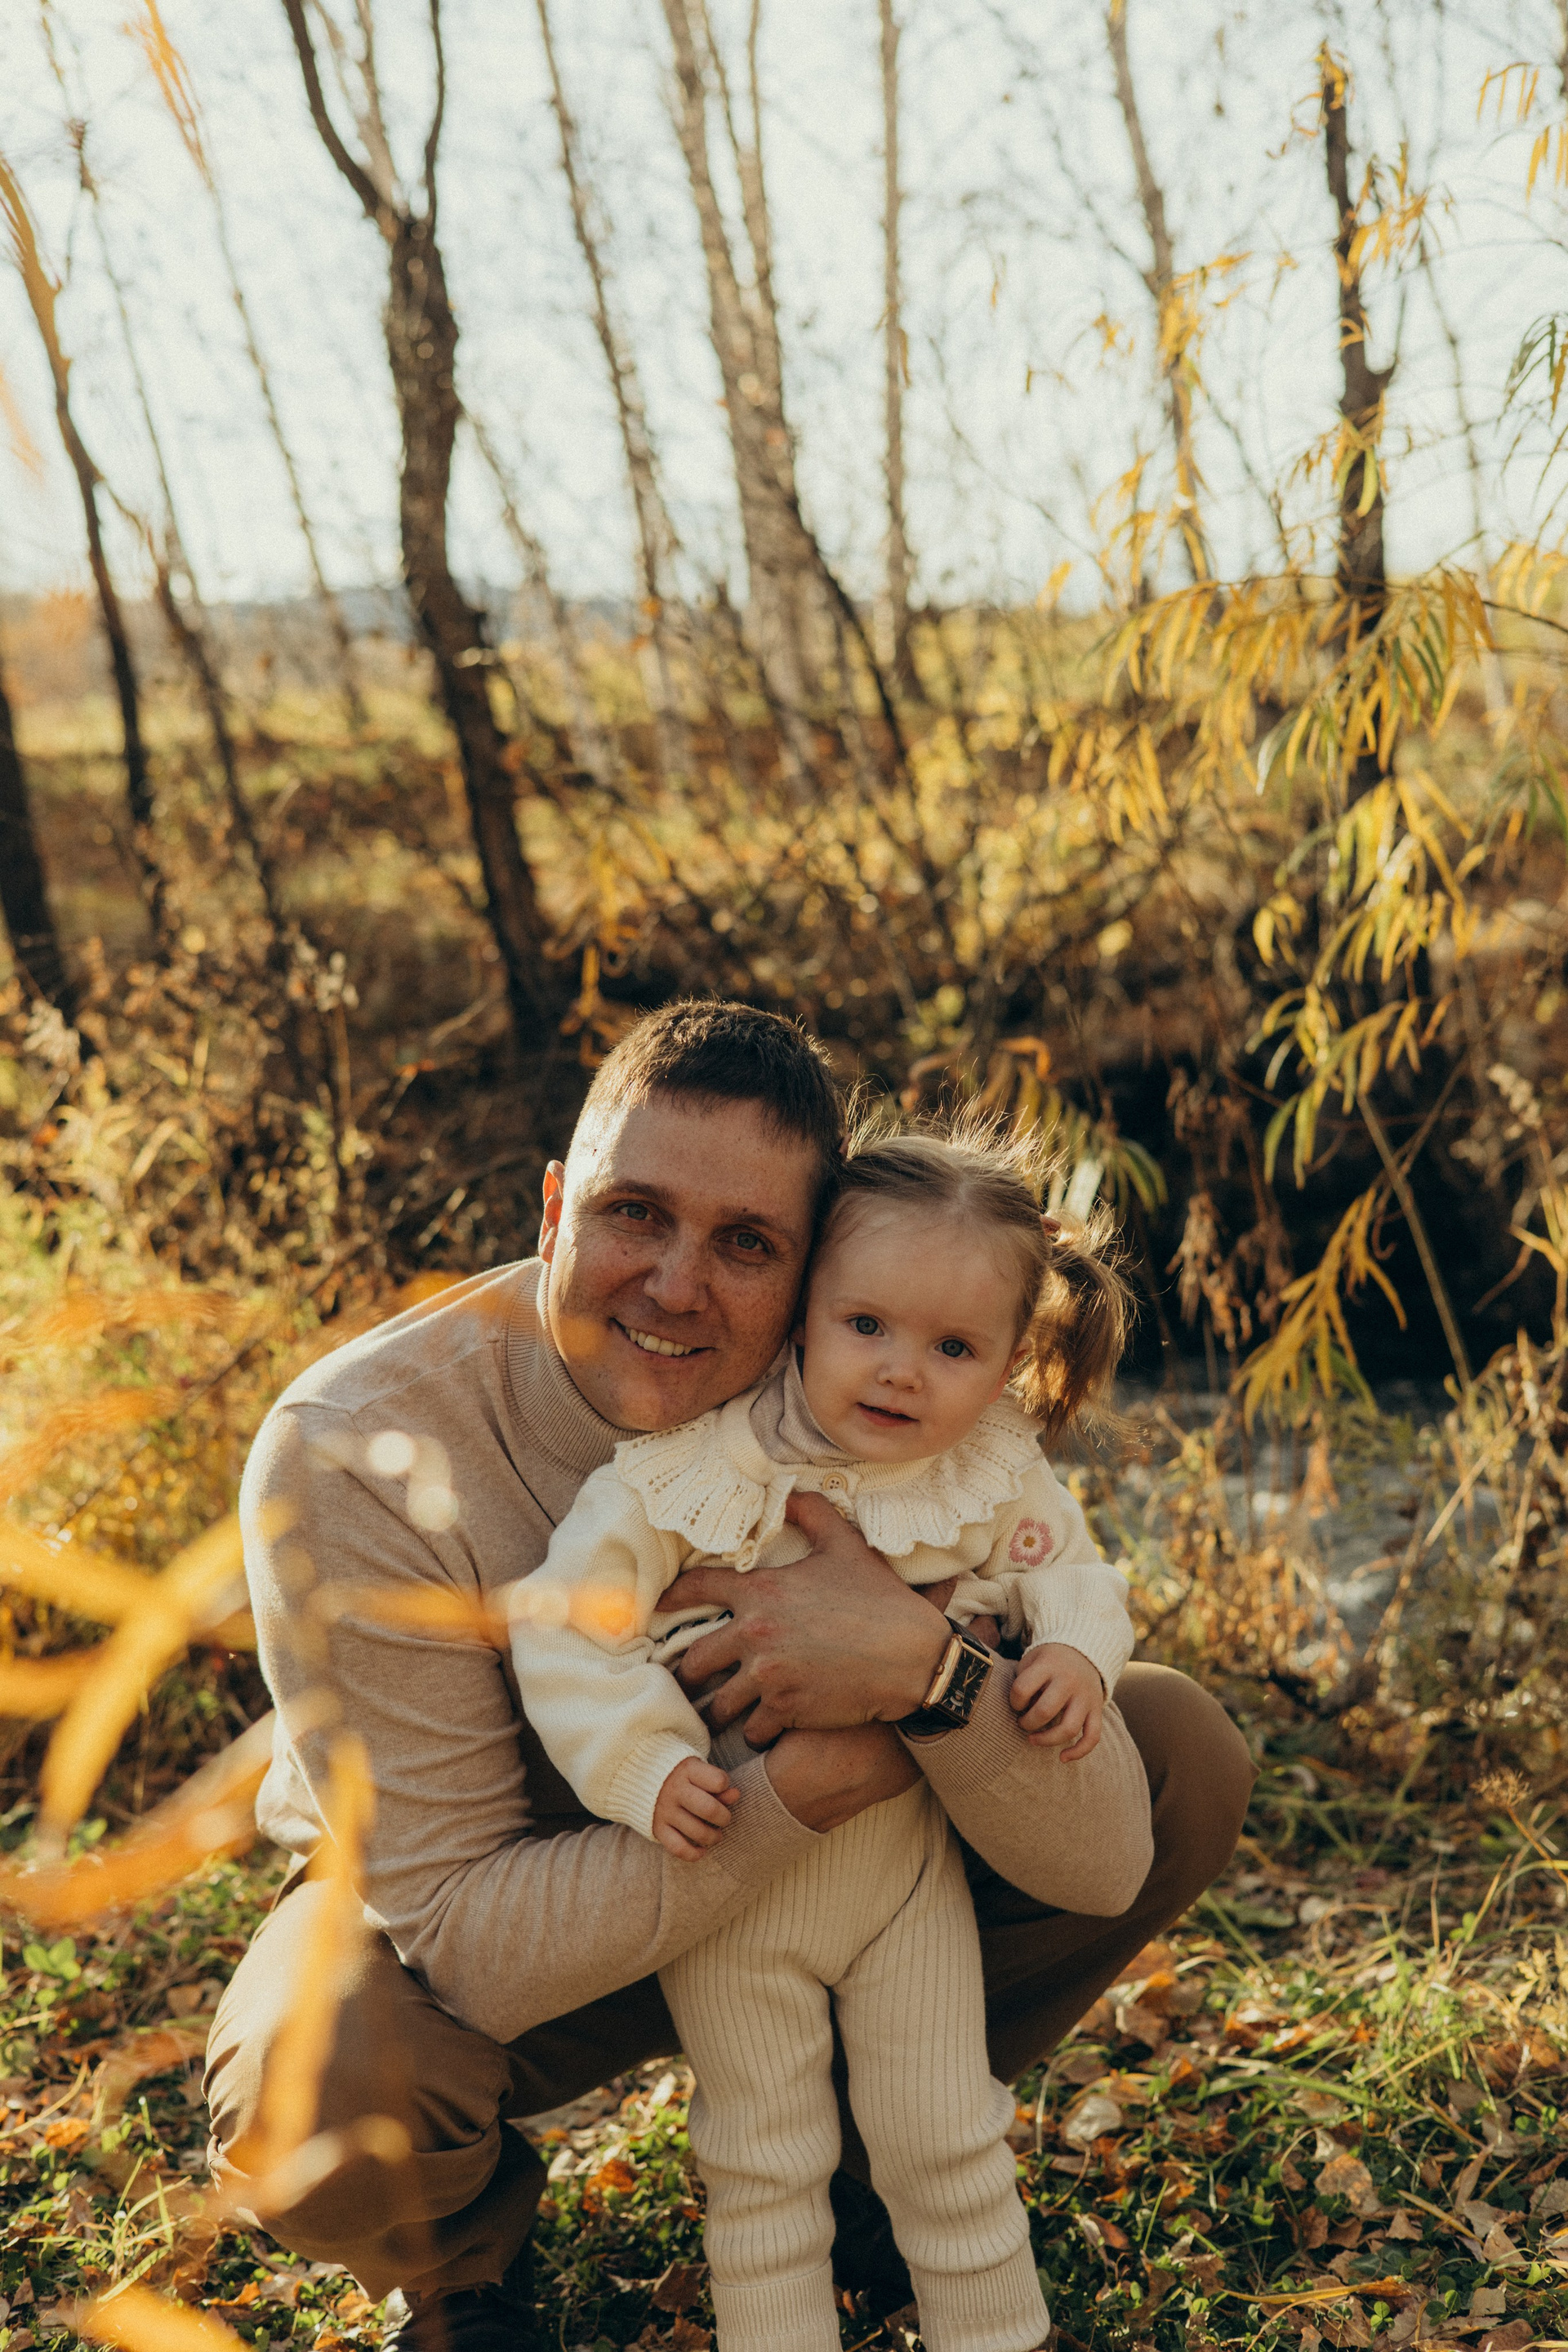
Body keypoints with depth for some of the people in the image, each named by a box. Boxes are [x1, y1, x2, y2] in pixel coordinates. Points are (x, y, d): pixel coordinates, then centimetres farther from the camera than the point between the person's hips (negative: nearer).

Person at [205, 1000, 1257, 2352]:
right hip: (498, 1938, -2)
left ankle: (854, 2130, 12)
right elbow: (463, 1935, -31)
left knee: (1186, 1755, -12)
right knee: (320, 2092, -37)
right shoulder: (353, 1457, -30)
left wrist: (925, 1666, -43)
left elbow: (1099, 1869, -22)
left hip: (822, 1883, 3)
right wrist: (811, 1783, -39)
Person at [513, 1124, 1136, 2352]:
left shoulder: (997, 1480, -11)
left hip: (907, 1854, 2)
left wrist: (1079, 1647, -15)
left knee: (946, 2134, 13)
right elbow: (566, 1615, -18)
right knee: (763, 2159, 12)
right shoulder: (696, 1463, -22)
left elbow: (1066, 1565, 7)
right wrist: (645, 1767, -26)